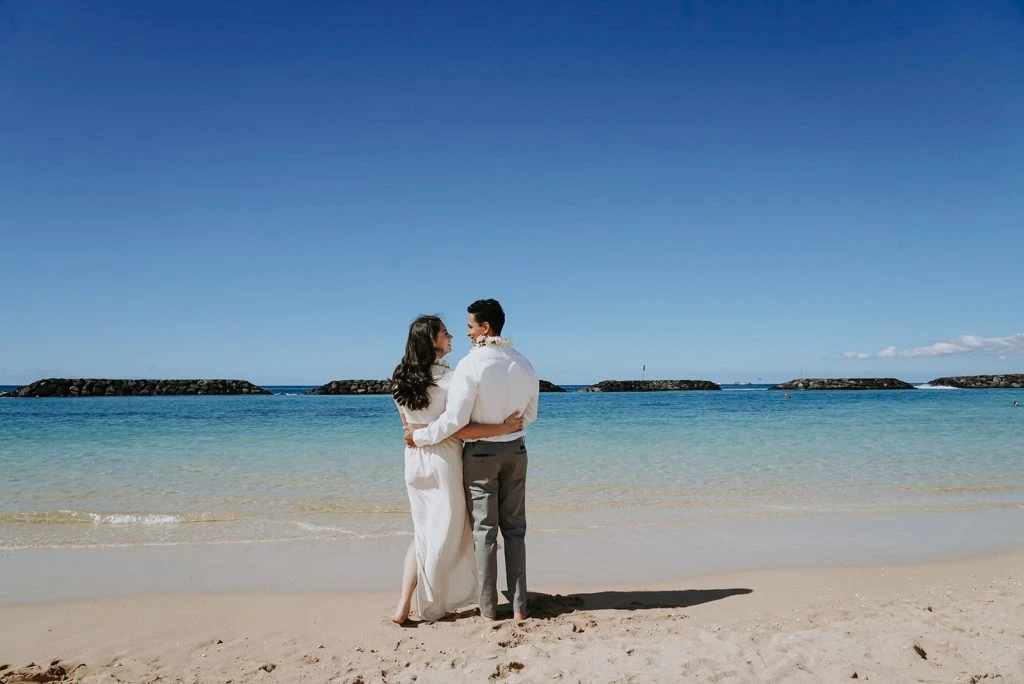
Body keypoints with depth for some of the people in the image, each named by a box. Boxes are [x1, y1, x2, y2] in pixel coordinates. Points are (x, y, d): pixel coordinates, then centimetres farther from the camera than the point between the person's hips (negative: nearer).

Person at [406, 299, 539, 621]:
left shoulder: (471, 364, -18)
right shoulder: (524, 364, 0)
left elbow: (455, 418, -19)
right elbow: (530, 415, 10)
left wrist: (420, 436, -5)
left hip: (480, 452, -4)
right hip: (515, 450, 4)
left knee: (484, 529, 6)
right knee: (514, 527, 12)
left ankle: (488, 607, 14)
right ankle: (519, 605, 15)